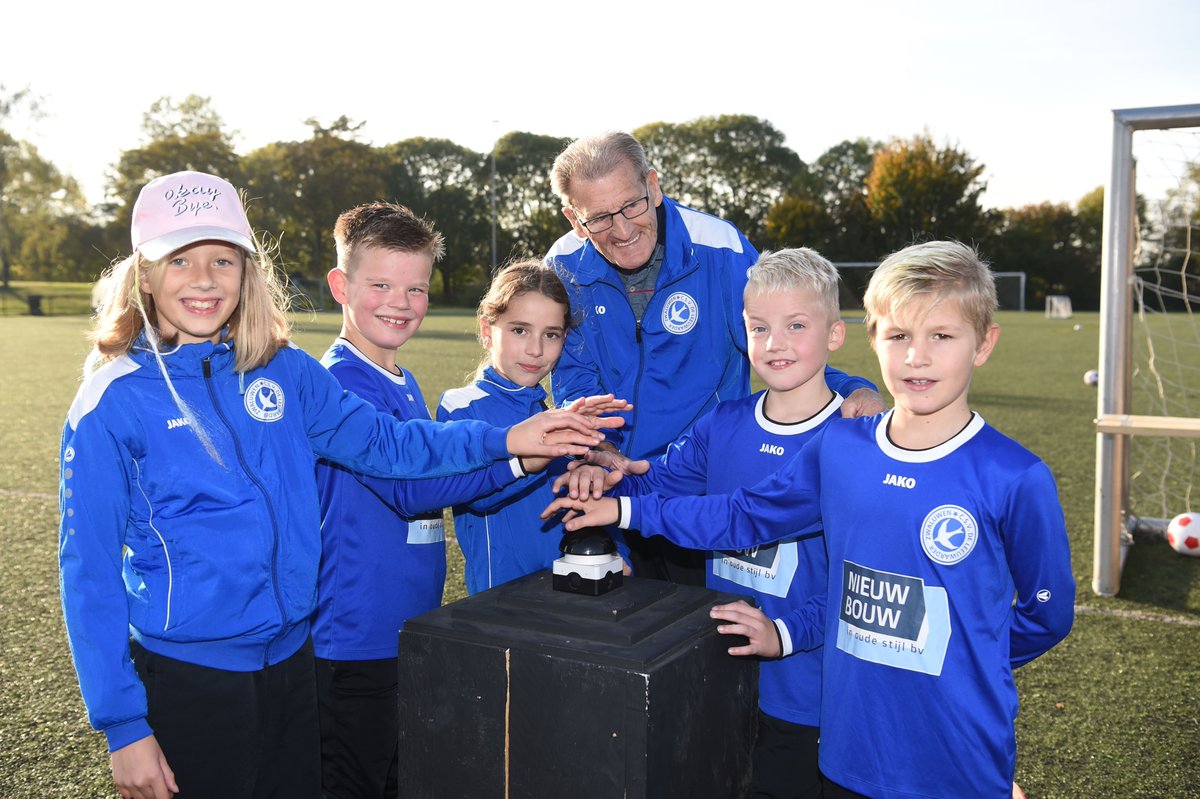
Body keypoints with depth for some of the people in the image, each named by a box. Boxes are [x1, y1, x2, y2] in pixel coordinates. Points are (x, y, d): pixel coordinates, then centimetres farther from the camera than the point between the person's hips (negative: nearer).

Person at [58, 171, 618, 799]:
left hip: (292, 660, 4)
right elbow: (89, 571, -10)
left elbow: (382, 440, 5)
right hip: (187, 676, -4)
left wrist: (503, 440, -5)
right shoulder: (115, 401, -11)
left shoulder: (284, 371, 1)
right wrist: (123, 724, -10)